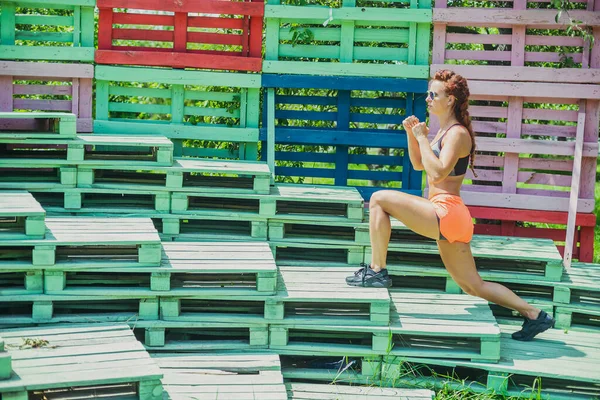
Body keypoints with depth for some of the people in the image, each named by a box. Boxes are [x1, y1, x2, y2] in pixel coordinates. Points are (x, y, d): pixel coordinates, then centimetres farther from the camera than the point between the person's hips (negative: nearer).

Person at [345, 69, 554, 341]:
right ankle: (534, 315, 20)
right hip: (449, 218, 10)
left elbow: (437, 173, -23)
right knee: (474, 286, 16)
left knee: (379, 199, -14)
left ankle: (377, 271, -11)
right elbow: (418, 164, 25)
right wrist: (411, 134, 12)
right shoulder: (444, 130, 18)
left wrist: (422, 138, -16)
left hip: (446, 214, -10)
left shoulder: (458, 134, -10)